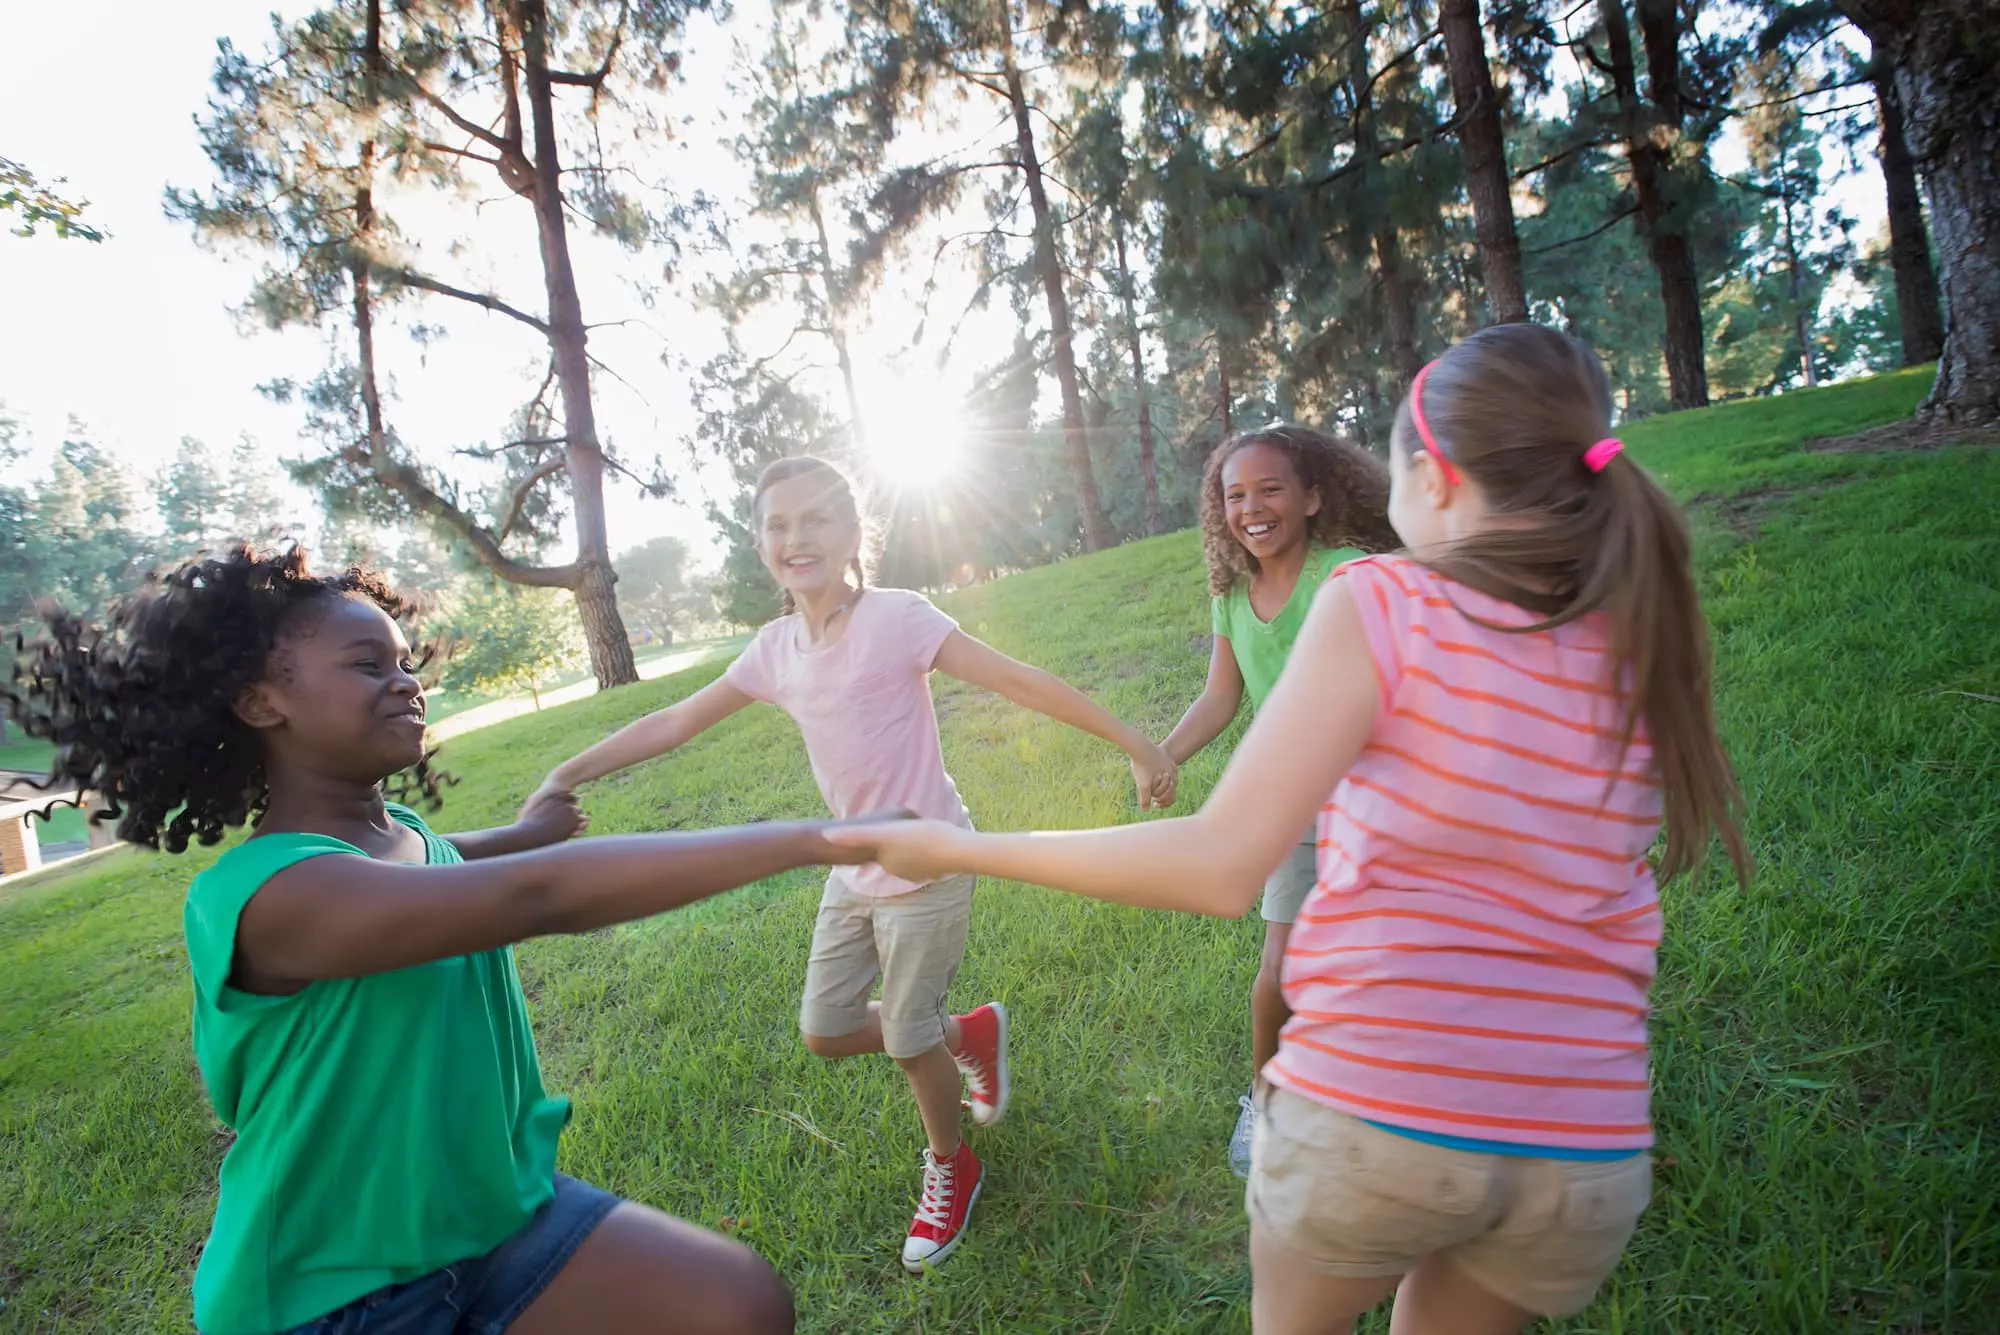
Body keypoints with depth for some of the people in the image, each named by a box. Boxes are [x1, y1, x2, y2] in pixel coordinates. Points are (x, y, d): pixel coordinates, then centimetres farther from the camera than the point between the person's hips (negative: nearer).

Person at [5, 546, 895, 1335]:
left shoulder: (405, 838, -1)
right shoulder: (267, 892, -28)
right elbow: (543, 897, -41)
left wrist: (527, 829, 37)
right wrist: (809, 839, -44)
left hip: (501, 1211, 6)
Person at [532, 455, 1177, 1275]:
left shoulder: (895, 618, -18)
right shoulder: (776, 647, 0)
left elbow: (1020, 682, -20)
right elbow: (673, 724, 9)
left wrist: (1133, 743, -20)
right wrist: (570, 774, 5)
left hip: (927, 866, -6)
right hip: (854, 868, 7)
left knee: (910, 1037, 6)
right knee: (825, 1031, 14)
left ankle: (950, 1169, 38)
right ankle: (973, 1033, 38)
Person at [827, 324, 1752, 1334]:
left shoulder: (1380, 604, -12)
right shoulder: (1641, 650, 4)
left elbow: (1221, 867, -18)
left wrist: (958, 851, -10)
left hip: (1369, 1111, -4)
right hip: (1586, 1156, 4)